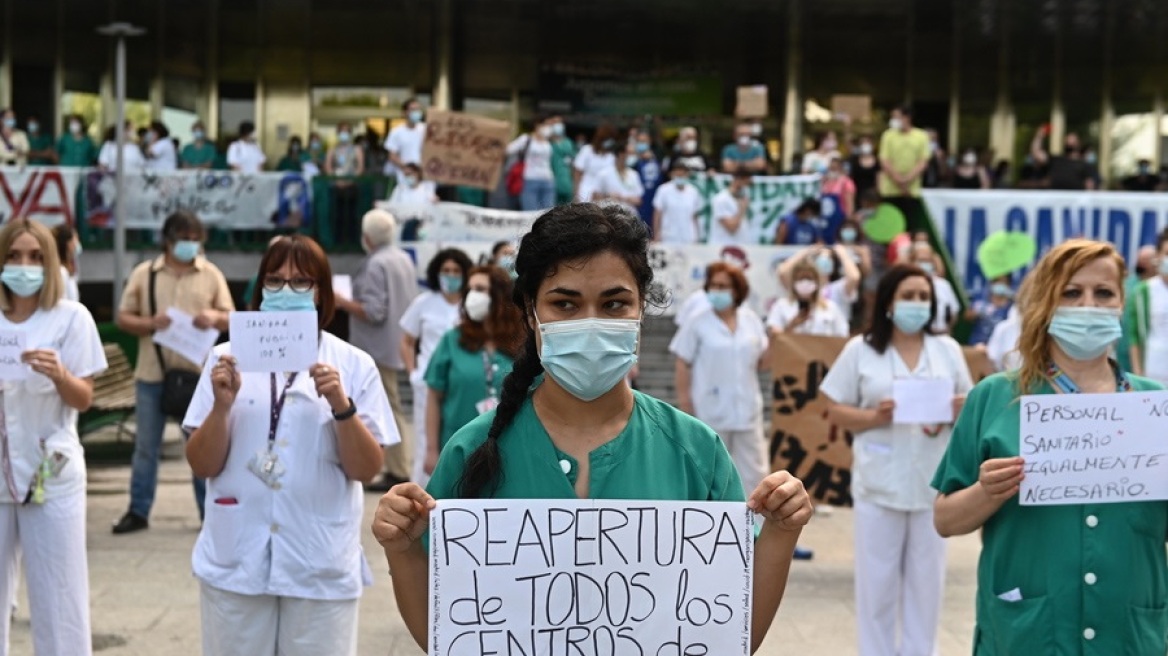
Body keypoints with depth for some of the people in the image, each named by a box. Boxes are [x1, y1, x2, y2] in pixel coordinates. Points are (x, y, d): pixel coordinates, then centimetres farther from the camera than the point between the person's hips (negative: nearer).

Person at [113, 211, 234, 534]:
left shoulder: (211, 274, 4)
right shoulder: (143, 273, 3)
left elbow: (232, 318, 7)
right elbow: (123, 318, 3)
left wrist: (215, 317, -16)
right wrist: (150, 323, -16)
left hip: (198, 374, 0)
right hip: (152, 374, 1)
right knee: (146, 445, 9)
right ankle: (138, 511, 19)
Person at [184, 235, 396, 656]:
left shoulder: (353, 365, 0)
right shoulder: (227, 358, 3)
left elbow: (366, 470, -3)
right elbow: (202, 466, 2)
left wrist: (342, 406, -17)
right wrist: (221, 405, -14)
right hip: (235, 562, 1)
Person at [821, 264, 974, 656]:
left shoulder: (948, 350, 8)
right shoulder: (860, 350, 1)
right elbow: (836, 411, 0)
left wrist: (955, 413, -11)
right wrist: (875, 417, -17)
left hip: (932, 484, 2)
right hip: (879, 485, -2)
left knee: (926, 581, 8)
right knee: (877, 582, 4)